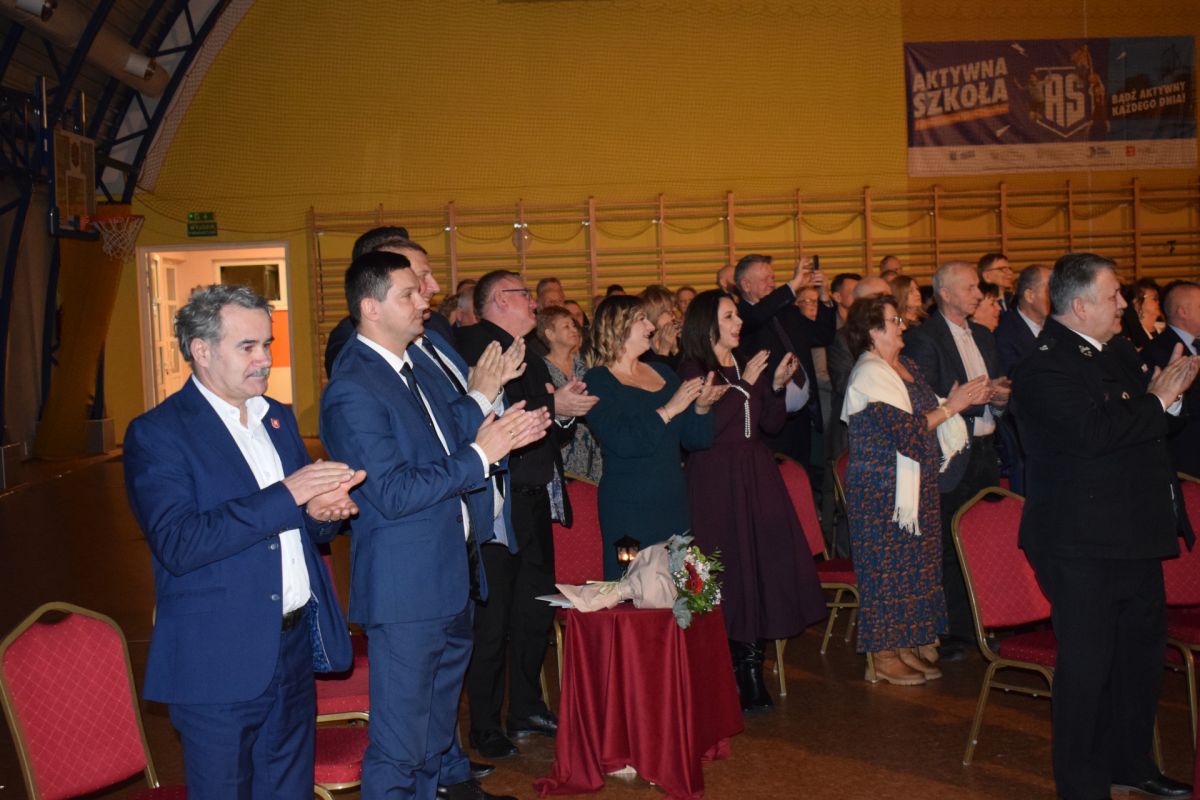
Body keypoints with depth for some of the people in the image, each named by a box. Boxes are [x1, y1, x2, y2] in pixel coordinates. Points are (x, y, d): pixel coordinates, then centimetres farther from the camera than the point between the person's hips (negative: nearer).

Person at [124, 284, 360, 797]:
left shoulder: (278, 417, 11)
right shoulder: (157, 433, -10)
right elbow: (177, 544, -23)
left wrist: (323, 512, -8)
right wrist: (286, 495, -24)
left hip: (297, 646, 6)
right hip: (221, 661, -6)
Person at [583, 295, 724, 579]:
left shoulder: (663, 373, 14)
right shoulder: (598, 380, -5)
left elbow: (694, 440, 13)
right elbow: (623, 442, -20)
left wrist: (701, 407, -5)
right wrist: (668, 411, -19)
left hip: (674, 503, 6)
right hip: (630, 510, -6)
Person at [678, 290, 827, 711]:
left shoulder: (748, 366, 14)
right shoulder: (694, 371, -7)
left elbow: (771, 423, 12)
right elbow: (704, 430, -20)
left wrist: (777, 385, -4)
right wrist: (743, 385, -16)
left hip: (756, 477, 7)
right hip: (716, 482, -7)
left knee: (764, 563, 5)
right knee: (730, 572, -4)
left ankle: (751, 667, 15)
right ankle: (741, 675, 7)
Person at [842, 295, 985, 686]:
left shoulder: (906, 366, 13)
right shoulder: (869, 375, -15)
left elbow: (927, 413, 15)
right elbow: (905, 430, -21)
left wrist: (962, 399, 0)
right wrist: (951, 406, -15)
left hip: (915, 485, 9)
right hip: (883, 491, -9)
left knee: (914, 563, 12)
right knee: (888, 567, -2)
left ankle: (909, 644, 22)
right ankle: (884, 657, 7)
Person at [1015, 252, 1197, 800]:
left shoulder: (1118, 350, 12)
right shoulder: (1045, 368, -17)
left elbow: (1138, 421, 18)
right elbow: (1095, 432, -29)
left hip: (1135, 531, 10)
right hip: (1083, 543, -9)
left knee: (1142, 649, 19)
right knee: (1087, 662, 0)